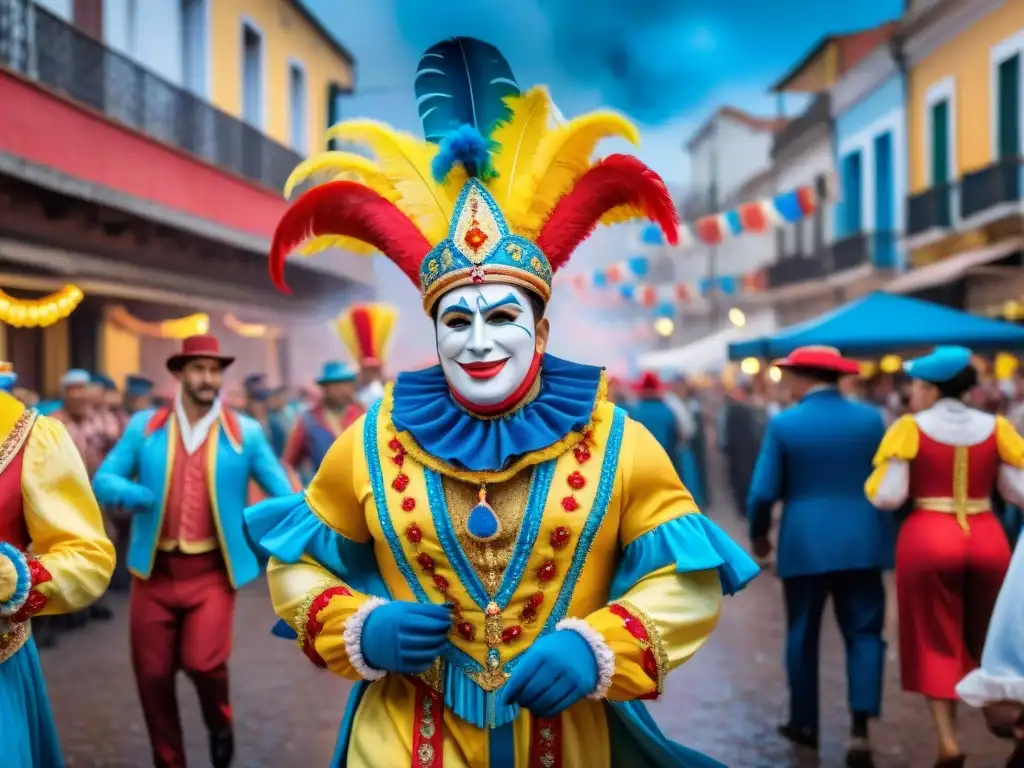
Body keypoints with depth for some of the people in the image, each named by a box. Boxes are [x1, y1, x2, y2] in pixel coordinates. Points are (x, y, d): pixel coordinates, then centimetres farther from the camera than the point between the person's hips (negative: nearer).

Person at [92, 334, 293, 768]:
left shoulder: (245, 432, 1)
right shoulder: (143, 427, 4)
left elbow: (282, 492, 4)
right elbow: (102, 480, 3)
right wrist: (127, 493, -18)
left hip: (212, 571, -2)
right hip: (155, 570, 2)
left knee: (203, 661, -18)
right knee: (153, 674, 6)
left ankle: (219, 723, 17)